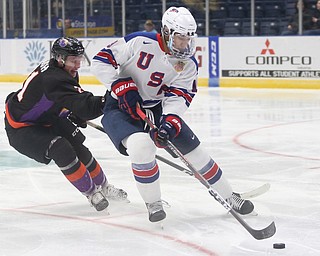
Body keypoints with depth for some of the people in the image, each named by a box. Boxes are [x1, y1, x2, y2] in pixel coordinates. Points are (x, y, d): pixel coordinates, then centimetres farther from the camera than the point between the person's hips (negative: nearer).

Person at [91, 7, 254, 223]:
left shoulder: (188, 64, -7)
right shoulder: (139, 42, -21)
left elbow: (178, 96, -13)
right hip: (120, 106, -5)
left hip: (156, 108, 5)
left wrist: (170, 120, -32)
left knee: (194, 148, 1)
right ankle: (153, 204, -11)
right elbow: (101, 61, -17)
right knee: (141, 145, -32)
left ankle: (230, 198, 18)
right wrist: (122, 86, -26)